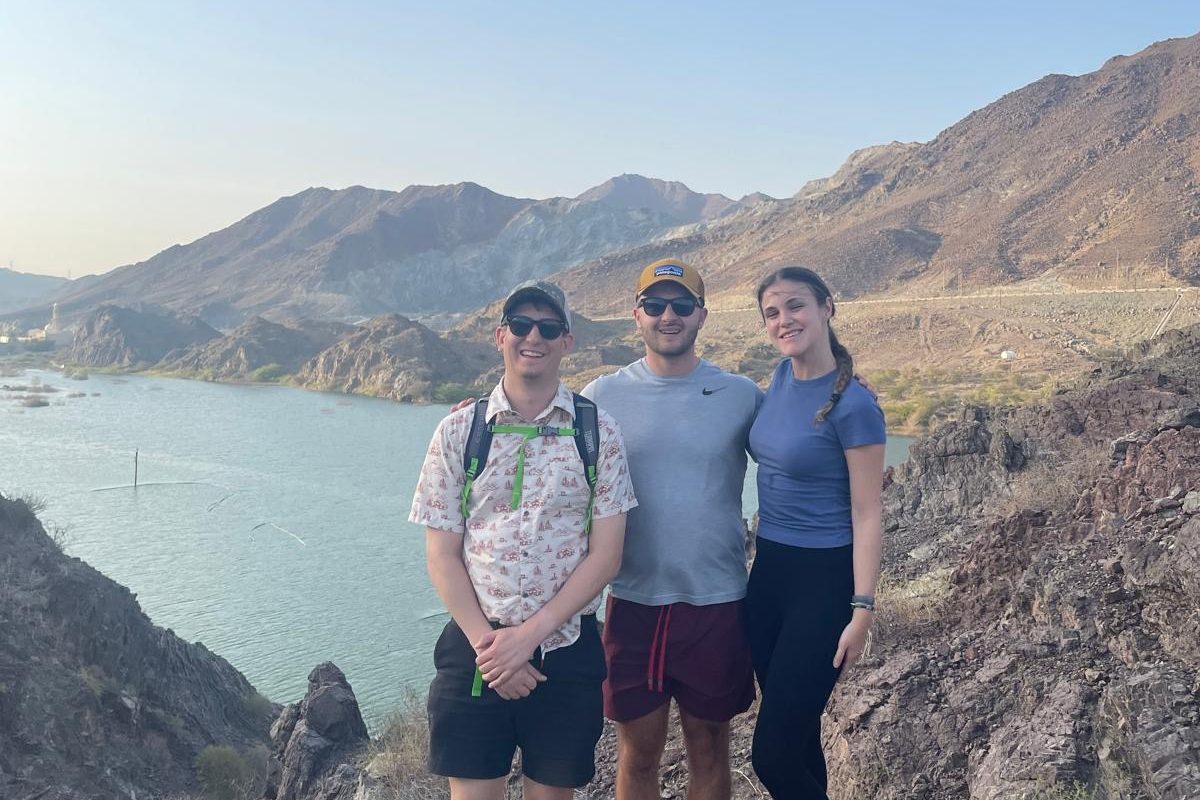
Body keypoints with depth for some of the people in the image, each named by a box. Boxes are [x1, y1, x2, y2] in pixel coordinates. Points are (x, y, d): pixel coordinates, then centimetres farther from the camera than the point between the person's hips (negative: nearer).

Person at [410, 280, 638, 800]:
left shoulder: (599, 432, -1)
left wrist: (530, 634, -12)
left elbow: (605, 554, -4)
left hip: (567, 650, 0)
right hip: (475, 647, 0)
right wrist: (485, 642, -10)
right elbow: (442, 555, 0)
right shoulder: (457, 431, 1)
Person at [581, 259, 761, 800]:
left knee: (709, 753, 15)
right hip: (633, 601, 0)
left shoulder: (742, 396, 0)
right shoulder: (601, 397, 0)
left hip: (717, 603, 0)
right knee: (637, 755, 13)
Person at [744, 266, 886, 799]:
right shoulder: (782, 376, 4)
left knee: (773, 754, -6)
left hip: (823, 580, -7)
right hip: (768, 572, 7)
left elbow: (866, 516, -14)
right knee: (796, 733, 18)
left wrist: (862, 612, -16)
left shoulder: (853, 406, -16)